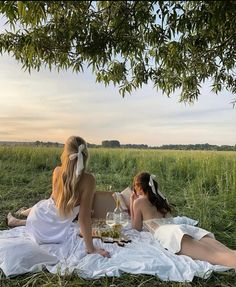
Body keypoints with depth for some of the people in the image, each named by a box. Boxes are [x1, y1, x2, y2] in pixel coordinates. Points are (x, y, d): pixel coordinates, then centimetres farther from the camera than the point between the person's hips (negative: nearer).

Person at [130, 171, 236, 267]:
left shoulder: (139, 201, 17)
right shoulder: (161, 198, 36)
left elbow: (136, 228, 23)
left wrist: (131, 204, 28)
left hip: (166, 233, -7)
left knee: (213, 255, -33)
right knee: (226, 252, -18)